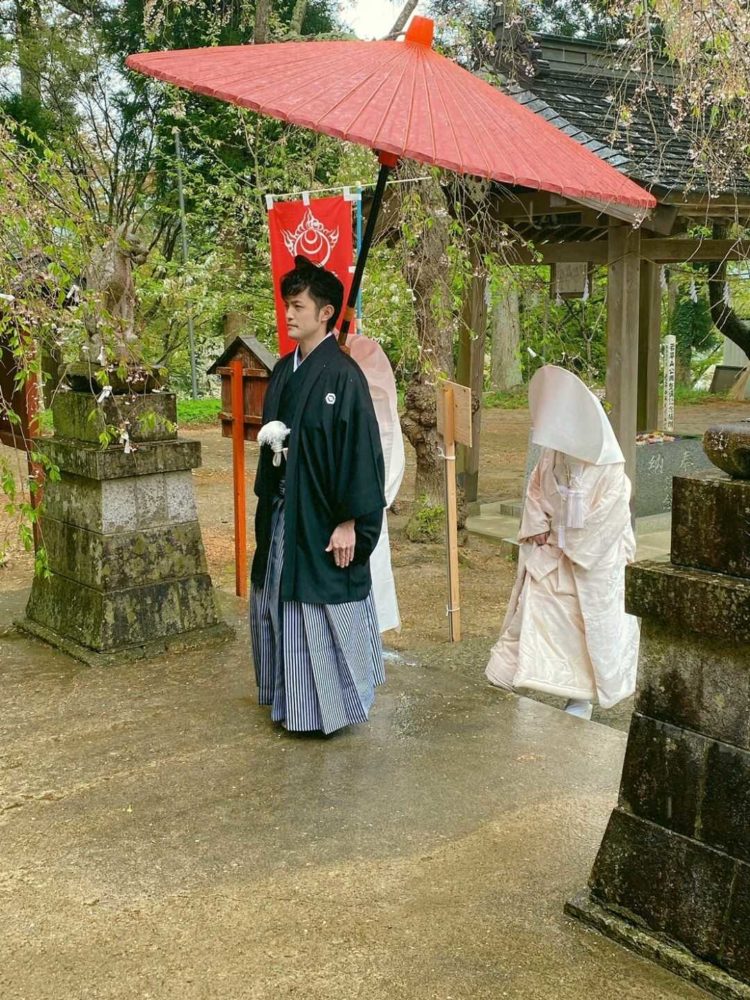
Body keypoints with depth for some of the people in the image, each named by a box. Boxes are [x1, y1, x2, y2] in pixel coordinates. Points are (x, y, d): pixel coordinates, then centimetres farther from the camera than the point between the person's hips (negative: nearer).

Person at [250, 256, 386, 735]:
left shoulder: (342, 375, -15)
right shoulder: (284, 371, 8)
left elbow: (360, 449, -17)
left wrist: (349, 521, -18)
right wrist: (268, 505, 13)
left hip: (322, 519, -8)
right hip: (282, 515, 8)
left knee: (324, 612, 2)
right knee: (282, 606, 15)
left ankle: (334, 703, 19)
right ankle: (292, 698, 31)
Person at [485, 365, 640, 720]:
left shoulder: (608, 468, -20)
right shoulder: (552, 454, -2)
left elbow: (607, 516, -20)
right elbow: (535, 490, 9)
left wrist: (567, 542, -14)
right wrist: (538, 526, -5)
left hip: (592, 556, -6)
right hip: (551, 548, 6)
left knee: (589, 622, 4)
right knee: (532, 609, 6)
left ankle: (582, 695, 15)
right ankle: (508, 677, 13)